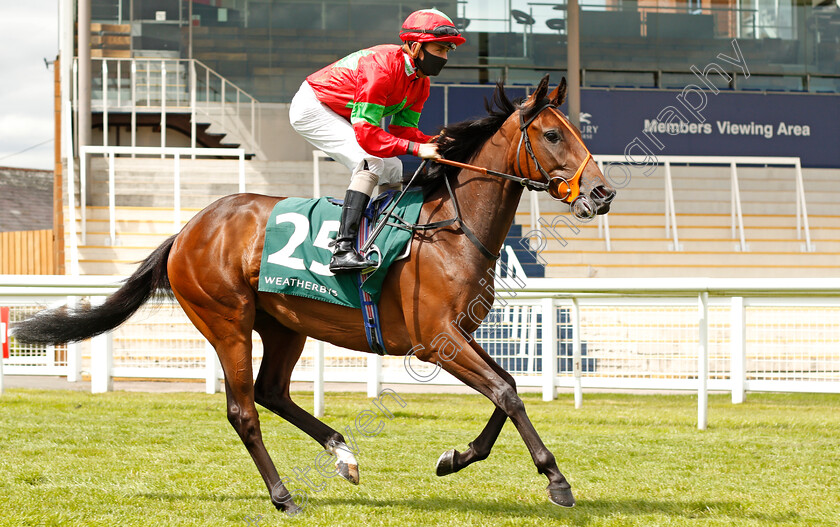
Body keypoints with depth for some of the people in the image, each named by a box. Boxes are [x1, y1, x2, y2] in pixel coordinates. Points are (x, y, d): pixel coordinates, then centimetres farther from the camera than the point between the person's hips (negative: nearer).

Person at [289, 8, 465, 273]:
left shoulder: (420, 82, -3)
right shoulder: (382, 68, -32)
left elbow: (403, 129, -4)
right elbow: (366, 133, -36)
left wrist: (436, 144, -21)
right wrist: (415, 148, -39)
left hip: (341, 116, 10)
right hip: (312, 108, -10)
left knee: (393, 171, 9)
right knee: (371, 163, -25)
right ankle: (342, 250, -35)